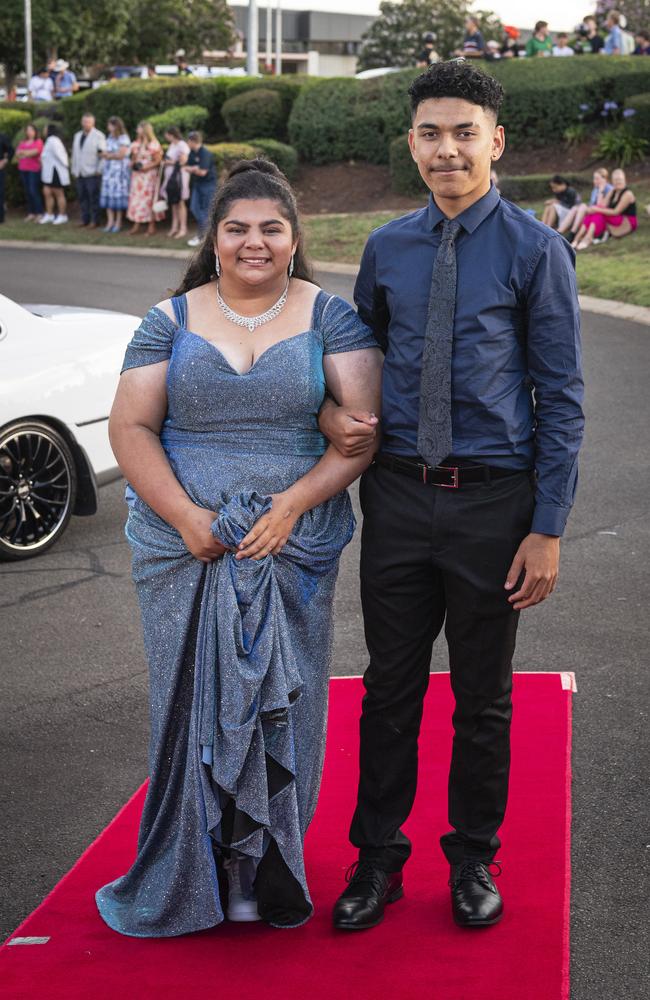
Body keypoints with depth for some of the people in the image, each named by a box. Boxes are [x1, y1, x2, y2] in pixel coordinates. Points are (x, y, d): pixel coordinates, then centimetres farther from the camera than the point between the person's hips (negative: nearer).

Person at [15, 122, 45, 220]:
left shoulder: (38, 141, 0)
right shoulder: (22, 142, 17)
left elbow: (35, 151, -15)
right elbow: (17, 154, 9)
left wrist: (23, 152, -7)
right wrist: (28, 153, -4)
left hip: (34, 170, -6)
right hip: (23, 169, 6)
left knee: (33, 191, -12)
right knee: (27, 191, 4)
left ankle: (39, 213, -8)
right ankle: (31, 213, 9)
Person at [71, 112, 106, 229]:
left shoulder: (99, 136, -4)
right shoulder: (77, 136, 17)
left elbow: (103, 154, -7)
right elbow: (74, 154, 20)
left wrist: (99, 169, -11)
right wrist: (74, 169, 16)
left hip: (93, 173, -6)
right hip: (80, 173, 6)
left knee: (94, 197, -4)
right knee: (82, 197, 8)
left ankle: (95, 220, 3)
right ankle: (84, 218, 15)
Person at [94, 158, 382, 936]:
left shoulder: (330, 318, 3)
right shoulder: (172, 321, 6)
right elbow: (130, 427, 2)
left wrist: (293, 503, -16)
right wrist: (185, 514, -12)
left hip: (293, 547, 0)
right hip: (185, 547, 1)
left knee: (279, 703, 5)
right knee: (192, 700, 4)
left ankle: (266, 871, 19)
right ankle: (188, 877, 16)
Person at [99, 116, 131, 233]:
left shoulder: (123, 138, -6)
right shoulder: (109, 138, 16)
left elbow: (121, 154, -12)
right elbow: (104, 153, 16)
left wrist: (108, 155, -1)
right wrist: (105, 154, -7)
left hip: (119, 170, -7)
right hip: (108, 169, 7)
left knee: (118, 195, -6)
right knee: (108, 195, 0)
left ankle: (118, 222, 0)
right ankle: (110, 221, 2)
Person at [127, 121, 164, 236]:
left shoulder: (153, 144, -10)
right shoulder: (136, 143, 10)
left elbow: (158, 160, -10)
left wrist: (147, 167, -20)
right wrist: (132, 163, 0)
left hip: (149, 174, -6)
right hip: (137, 175, 6)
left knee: (149, 199, -2)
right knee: (136, 198, 4)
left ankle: (151, 226, 6)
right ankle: (136, 225, 9)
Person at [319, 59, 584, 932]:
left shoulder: (535, 252, -6)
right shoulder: (386, 250, 6)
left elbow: (561, 398, -6)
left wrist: (548, 529, -11)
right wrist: (332, 410, -4)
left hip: (492, 500, -3)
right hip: (398, 496, 3)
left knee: (483, 695, 12)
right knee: (390, 687, 12)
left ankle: (474, 859, 31)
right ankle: (377, 859, 28)